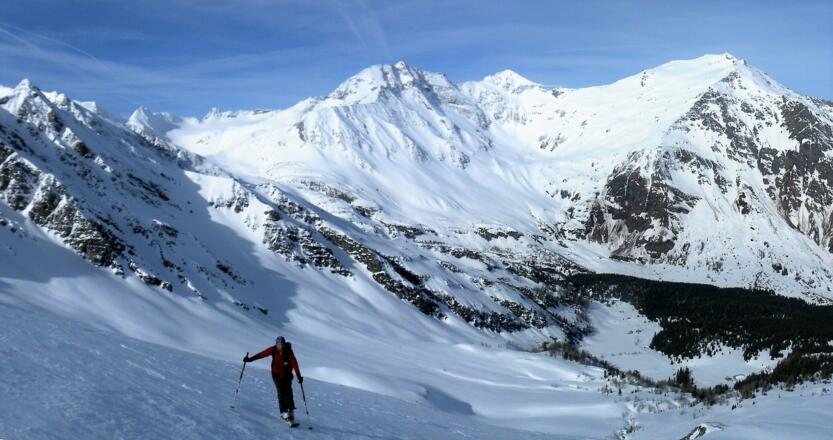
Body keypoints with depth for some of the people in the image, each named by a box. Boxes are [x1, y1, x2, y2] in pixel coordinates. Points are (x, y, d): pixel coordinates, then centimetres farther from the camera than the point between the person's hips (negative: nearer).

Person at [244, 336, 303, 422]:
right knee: (281, 391, -14)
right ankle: (284, 412, -14)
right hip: (276, 374, 1)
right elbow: (262, 354, -6)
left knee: (288, 392, -13)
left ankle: (291, 411, -5)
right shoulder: (273, 349, -12)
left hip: (287, 374, -1)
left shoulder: (289, 351, -17)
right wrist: (250, 359, -8)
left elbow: (294, 363, -21)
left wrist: (299, 376, -26)